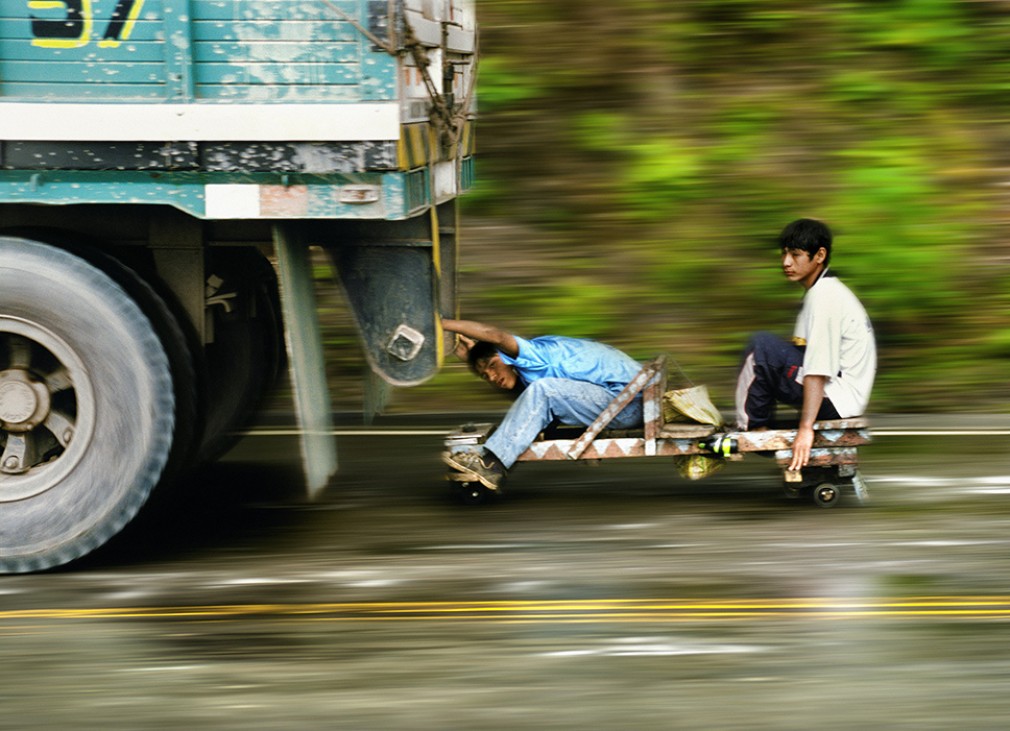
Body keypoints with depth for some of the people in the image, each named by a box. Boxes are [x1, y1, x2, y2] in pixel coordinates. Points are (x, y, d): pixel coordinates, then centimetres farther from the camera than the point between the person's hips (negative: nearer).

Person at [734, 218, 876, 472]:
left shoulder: (824, 296, -16)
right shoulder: (825, 290, 15)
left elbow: (818, 369, -25)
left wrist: (806, 428, -29)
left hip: (835, 399, -10)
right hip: (841, 398, 10)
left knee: (762, 346, -16)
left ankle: (750, 427, -5)